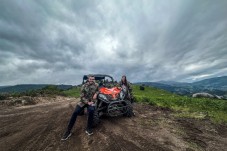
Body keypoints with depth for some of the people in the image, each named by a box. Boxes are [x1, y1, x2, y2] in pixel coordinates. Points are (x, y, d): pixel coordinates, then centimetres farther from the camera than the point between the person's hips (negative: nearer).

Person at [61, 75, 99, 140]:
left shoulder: (96, 85, -4)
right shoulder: (84, 86, -6)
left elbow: (98, 90, 15)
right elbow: (82, 97, -6)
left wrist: (96, 94, -8)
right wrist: (87, 102, -19)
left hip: (91, 101, -1)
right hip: (83, 101, 1)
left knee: (91, 111, -30)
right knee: (75, 113, -14)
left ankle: (88, 129, -7)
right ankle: (68, 131, 6)